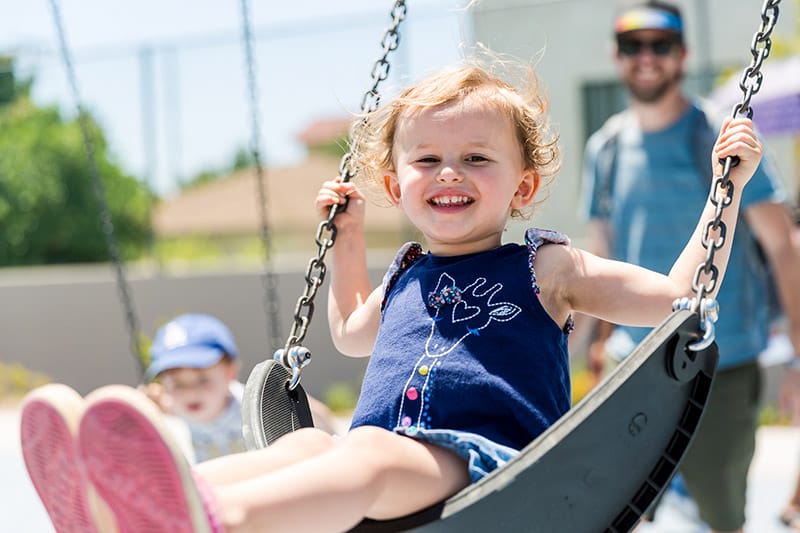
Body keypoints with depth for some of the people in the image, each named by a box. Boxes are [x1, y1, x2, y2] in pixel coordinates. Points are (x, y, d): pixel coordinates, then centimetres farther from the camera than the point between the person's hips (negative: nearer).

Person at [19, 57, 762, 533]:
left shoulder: (545, 266, 15)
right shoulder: (407, 277, 29)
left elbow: (678, 296, 13)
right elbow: (352, 334, 51)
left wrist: (727, 187, 11)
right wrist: (346, 241, 44)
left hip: (487, 462, -4)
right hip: (388, 471, 5)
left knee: (372, 451, -37)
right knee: (306, 444, -31)